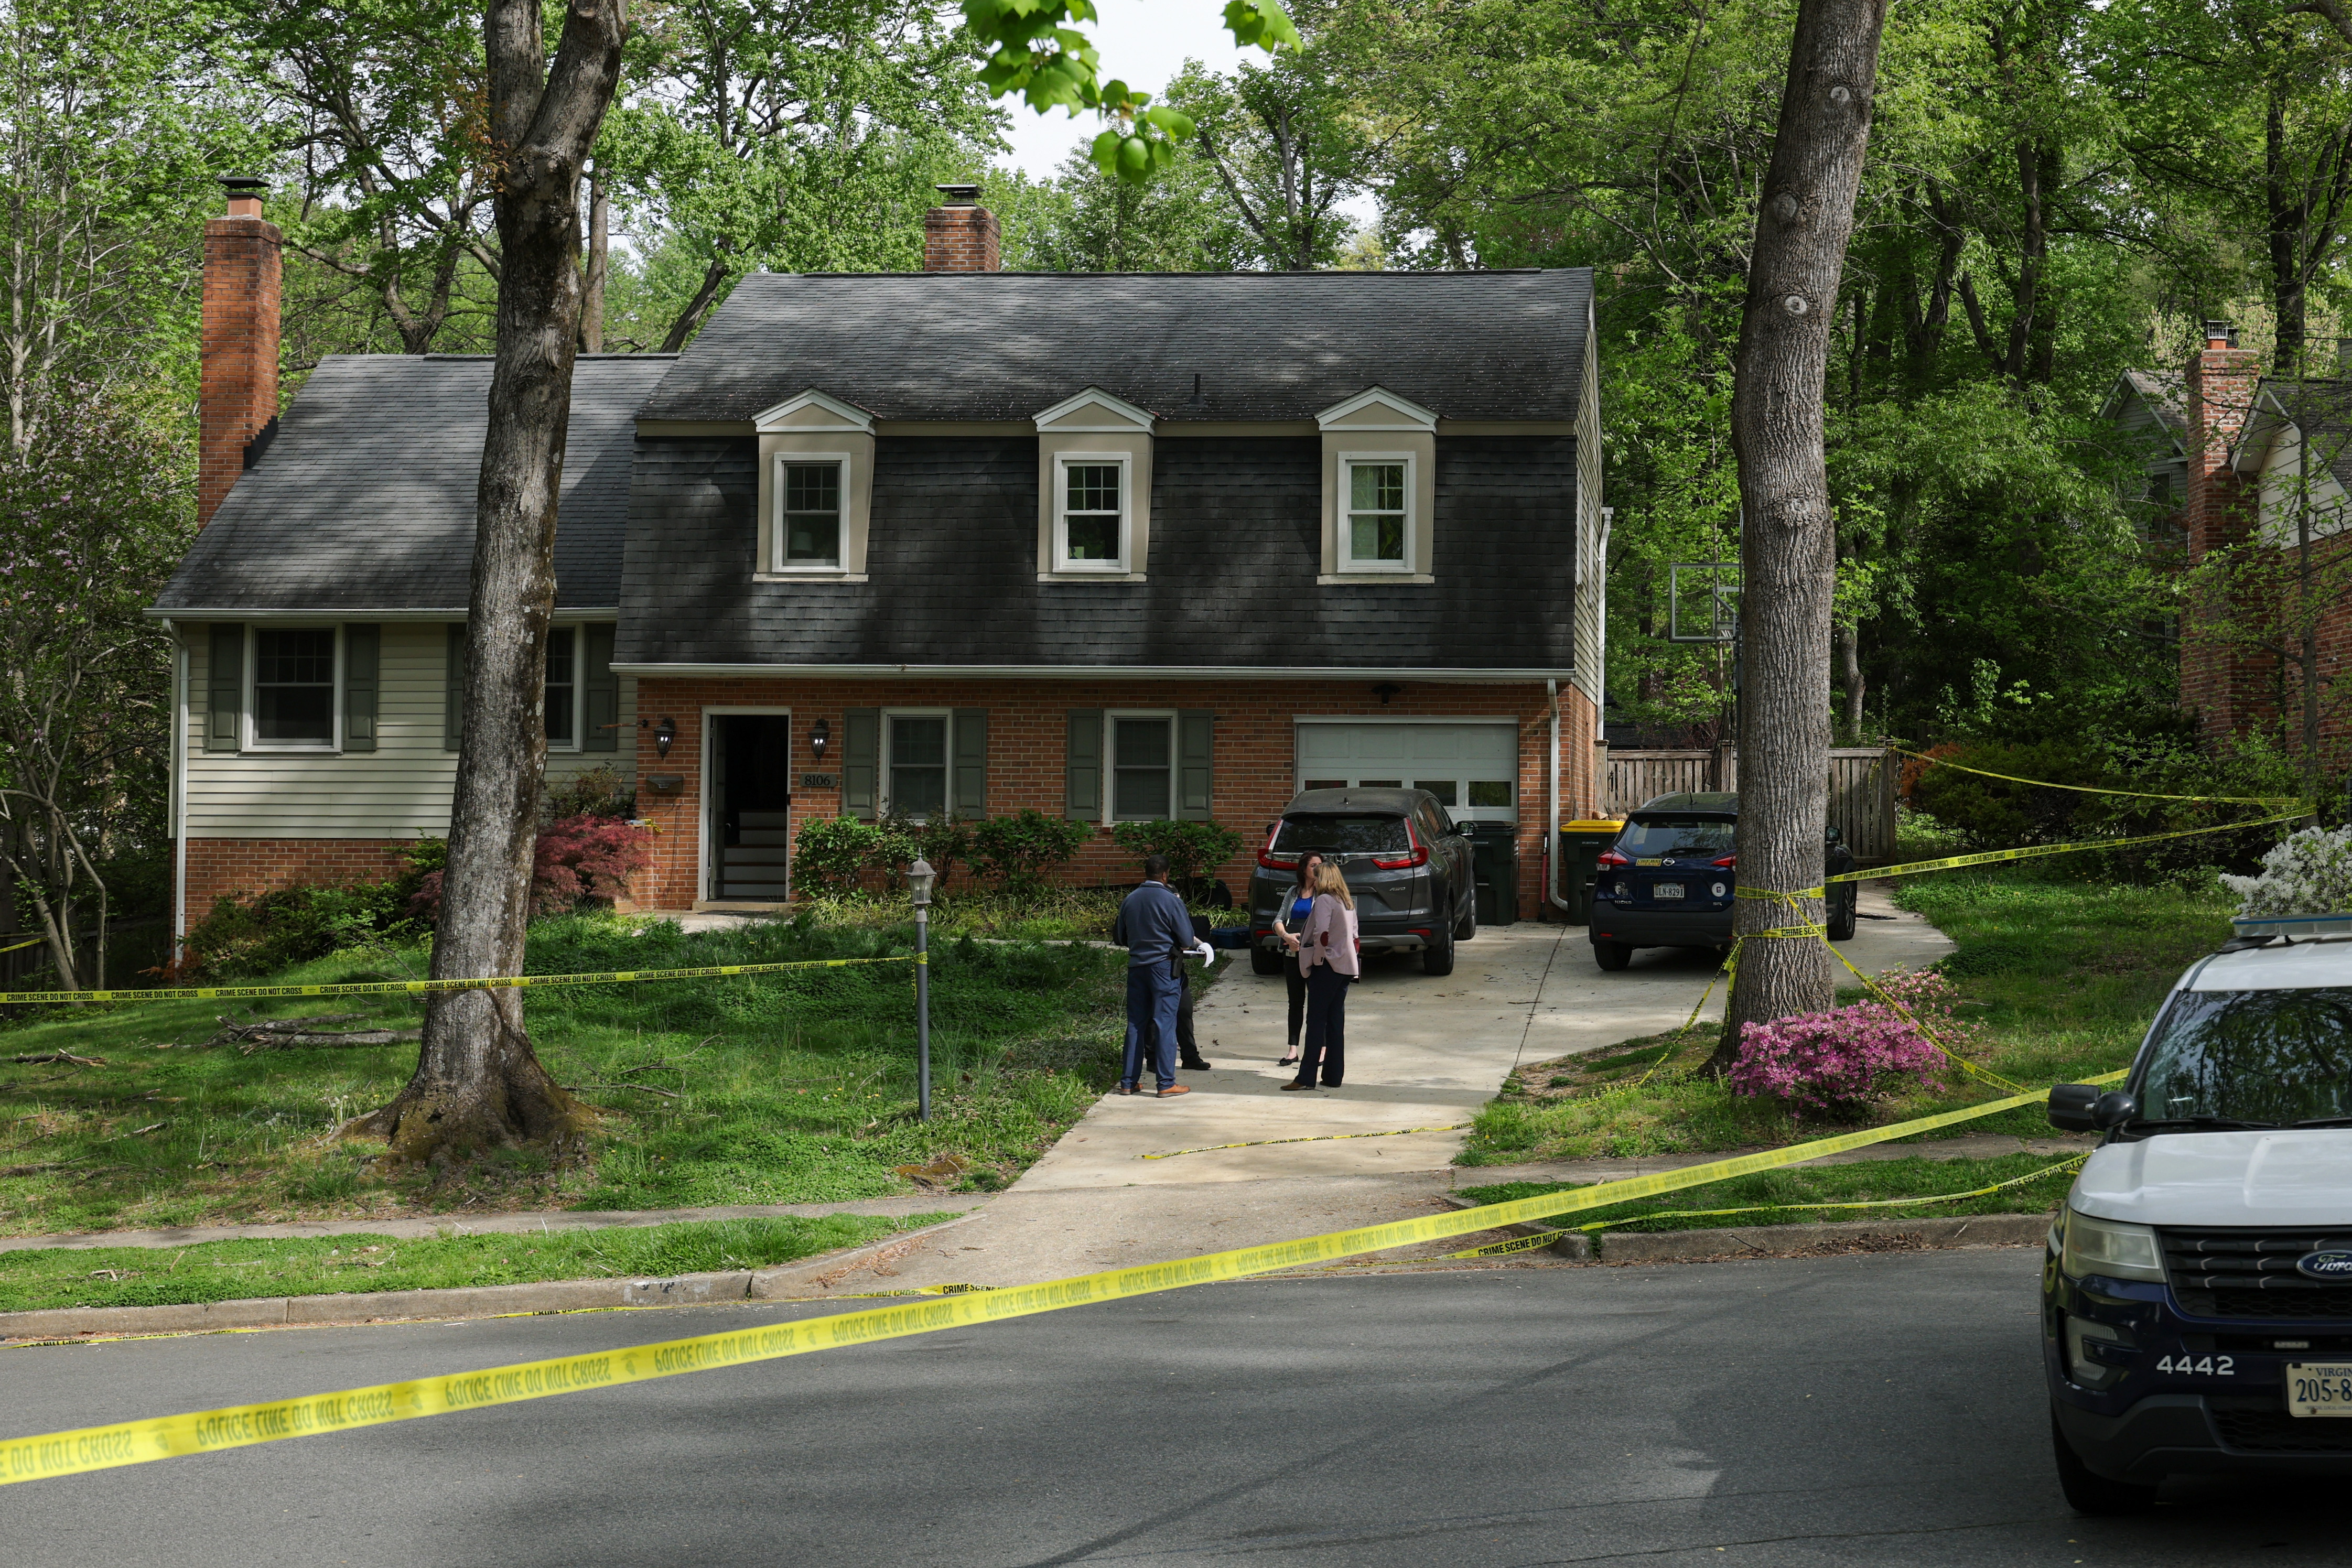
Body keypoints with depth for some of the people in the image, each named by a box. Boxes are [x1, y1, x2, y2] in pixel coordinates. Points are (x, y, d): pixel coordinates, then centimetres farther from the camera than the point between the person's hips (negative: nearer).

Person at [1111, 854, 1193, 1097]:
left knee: (1135, 1023, 10)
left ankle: (1129, 1081, 12)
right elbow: (1187, 940, -7)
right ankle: (1166, 1083, -2)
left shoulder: (1130, 900, 3)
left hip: (1136, 966, 5)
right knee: (1165, 1023, -2)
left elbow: (1120, 938, 13)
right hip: (1164, 966, -5)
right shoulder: (1171, 900, -11)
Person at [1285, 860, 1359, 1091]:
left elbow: (1322, 934, -20)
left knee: (1316, 1021, -8)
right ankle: (1333, 1076, 10)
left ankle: (1306, 1077, -10)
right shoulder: (1348, 902, 15)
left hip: (1327, 967, -8)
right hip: (1346, 967, 8)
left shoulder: (1324, 900, -10)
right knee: (1336, 1022, 10)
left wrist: (1317, 959, -9)